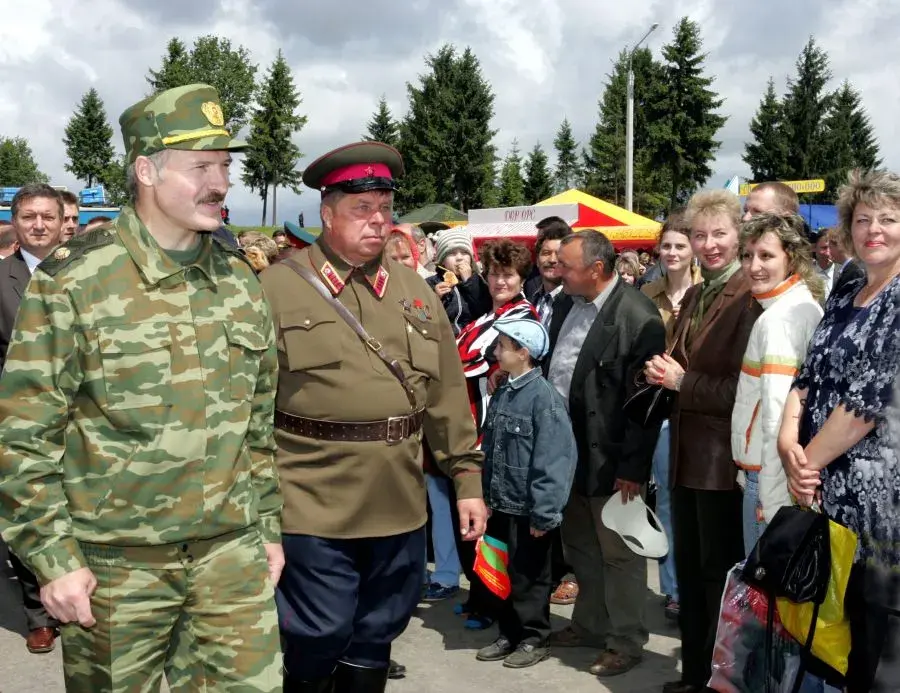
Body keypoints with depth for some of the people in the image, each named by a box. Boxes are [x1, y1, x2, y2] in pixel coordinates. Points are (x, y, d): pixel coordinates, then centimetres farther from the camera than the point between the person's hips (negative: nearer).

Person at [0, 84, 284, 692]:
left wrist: (268, 525, 14)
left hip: (231, 553, 4)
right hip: (115, 565, -4)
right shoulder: (72, 284, -10)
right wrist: (52, 556, -11)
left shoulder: (241, 281, 6)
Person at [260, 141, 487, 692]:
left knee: (376, 637, 15)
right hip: (314, 506, -4)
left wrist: (468, 478, 8)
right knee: (319, 638, 1)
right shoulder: (280, 287, -4)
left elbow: (448, 398, 11)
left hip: (400, 506, 5)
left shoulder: (416, 291, 10)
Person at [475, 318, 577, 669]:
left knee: (529, 576, 7)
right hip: (501, 506, 7)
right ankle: (509, 633, 30)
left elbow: (553, 460, -20)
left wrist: (544, 513, -19)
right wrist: (487, 497, 16)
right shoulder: (501, 394, 7)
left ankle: (534, 638, 21)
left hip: (528, 509, -7)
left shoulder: (544, 397, -17)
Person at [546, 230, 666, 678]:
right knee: (580, 547, 20)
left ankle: (626, 641, 21)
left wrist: (633, 467, -17)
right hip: (567, 448, 8)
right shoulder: (567, 303, 5)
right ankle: (590, 624, 36)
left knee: (618, 553, 6)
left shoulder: (638, 317, -18)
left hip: (609, 458, -8)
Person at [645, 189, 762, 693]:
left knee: (720, 572, 4)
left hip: (723, 458, -9)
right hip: (688, 453, 9)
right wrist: (666, 373, 1)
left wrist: (682, 382, -14)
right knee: (689, 570, 16)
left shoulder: (750, 297, -14)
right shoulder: (694, 297, 14)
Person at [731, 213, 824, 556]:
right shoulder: (808, 306, 10)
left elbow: (779, 417, -24)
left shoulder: (778, 319, -18)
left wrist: (772, 499, -20)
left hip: (773, 475, -9)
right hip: (803, 473, 9)